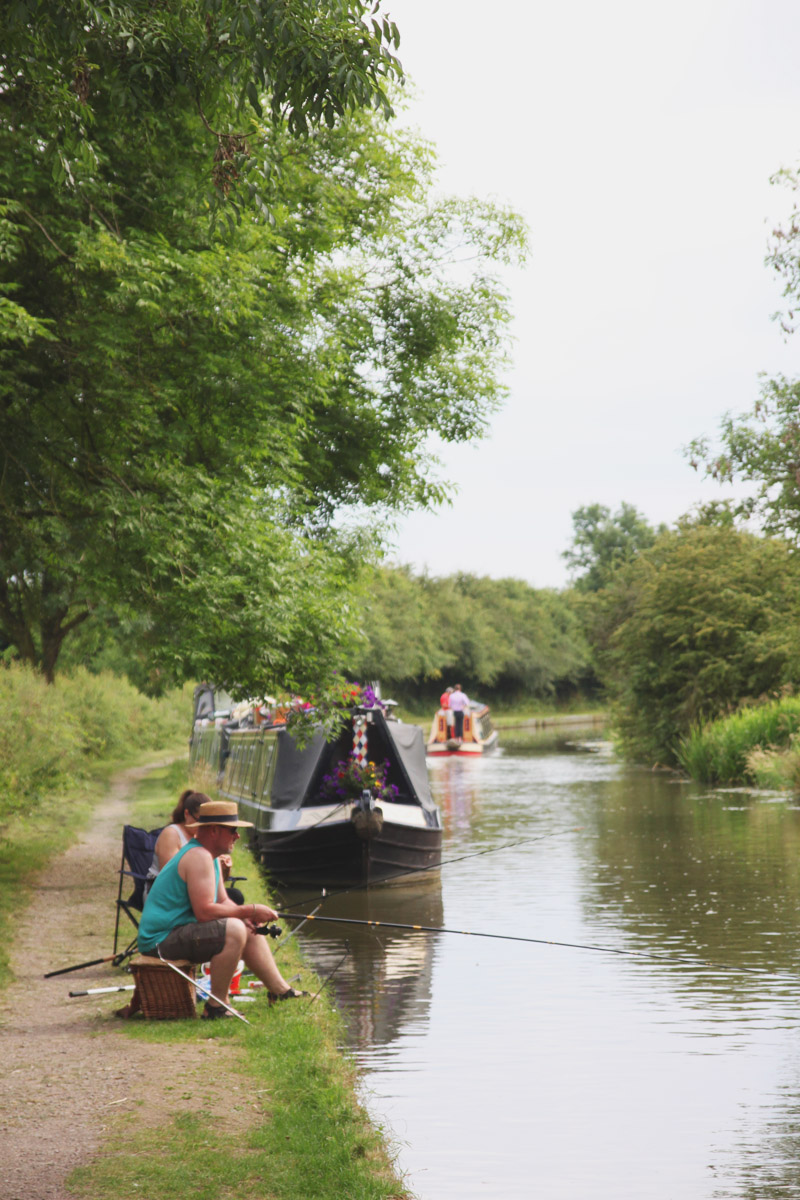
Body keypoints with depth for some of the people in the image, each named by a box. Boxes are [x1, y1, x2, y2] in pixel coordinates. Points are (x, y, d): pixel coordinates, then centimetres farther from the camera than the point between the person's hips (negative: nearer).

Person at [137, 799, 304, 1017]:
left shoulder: (209, 856, 15)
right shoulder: (198, 857, -20)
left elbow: (222, 902, 15)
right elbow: (204, 911, -27)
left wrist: (248, 917, -5)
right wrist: (249, 911, -20)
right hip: (162, 940, -11)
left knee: (249, 928, 15)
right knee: (233, 929, -28)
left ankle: (280, 991, 19)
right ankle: (216, 1007, -21)